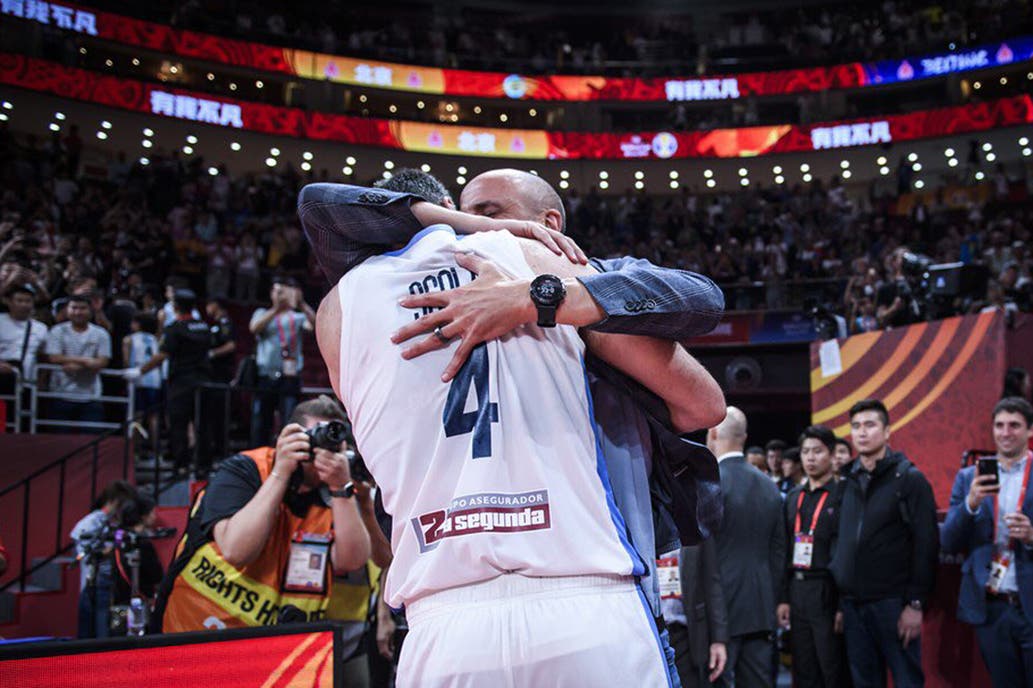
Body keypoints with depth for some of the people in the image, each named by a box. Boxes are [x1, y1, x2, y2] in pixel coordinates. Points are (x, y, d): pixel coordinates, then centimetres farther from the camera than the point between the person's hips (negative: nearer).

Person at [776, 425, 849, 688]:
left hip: (827, 594, -6)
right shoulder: (793, 498, 14)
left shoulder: (842, 496, -6)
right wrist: (783, 598, 9)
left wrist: (845, 606, -14)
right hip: (797, 590, 6)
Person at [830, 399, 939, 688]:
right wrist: (838, 600, 9)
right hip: (853, 603, 5)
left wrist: (915, 603, -13)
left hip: (892, 602, -5)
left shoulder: (910, 479, -4)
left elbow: (926, 545, -8)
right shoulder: (847, 481, 12)